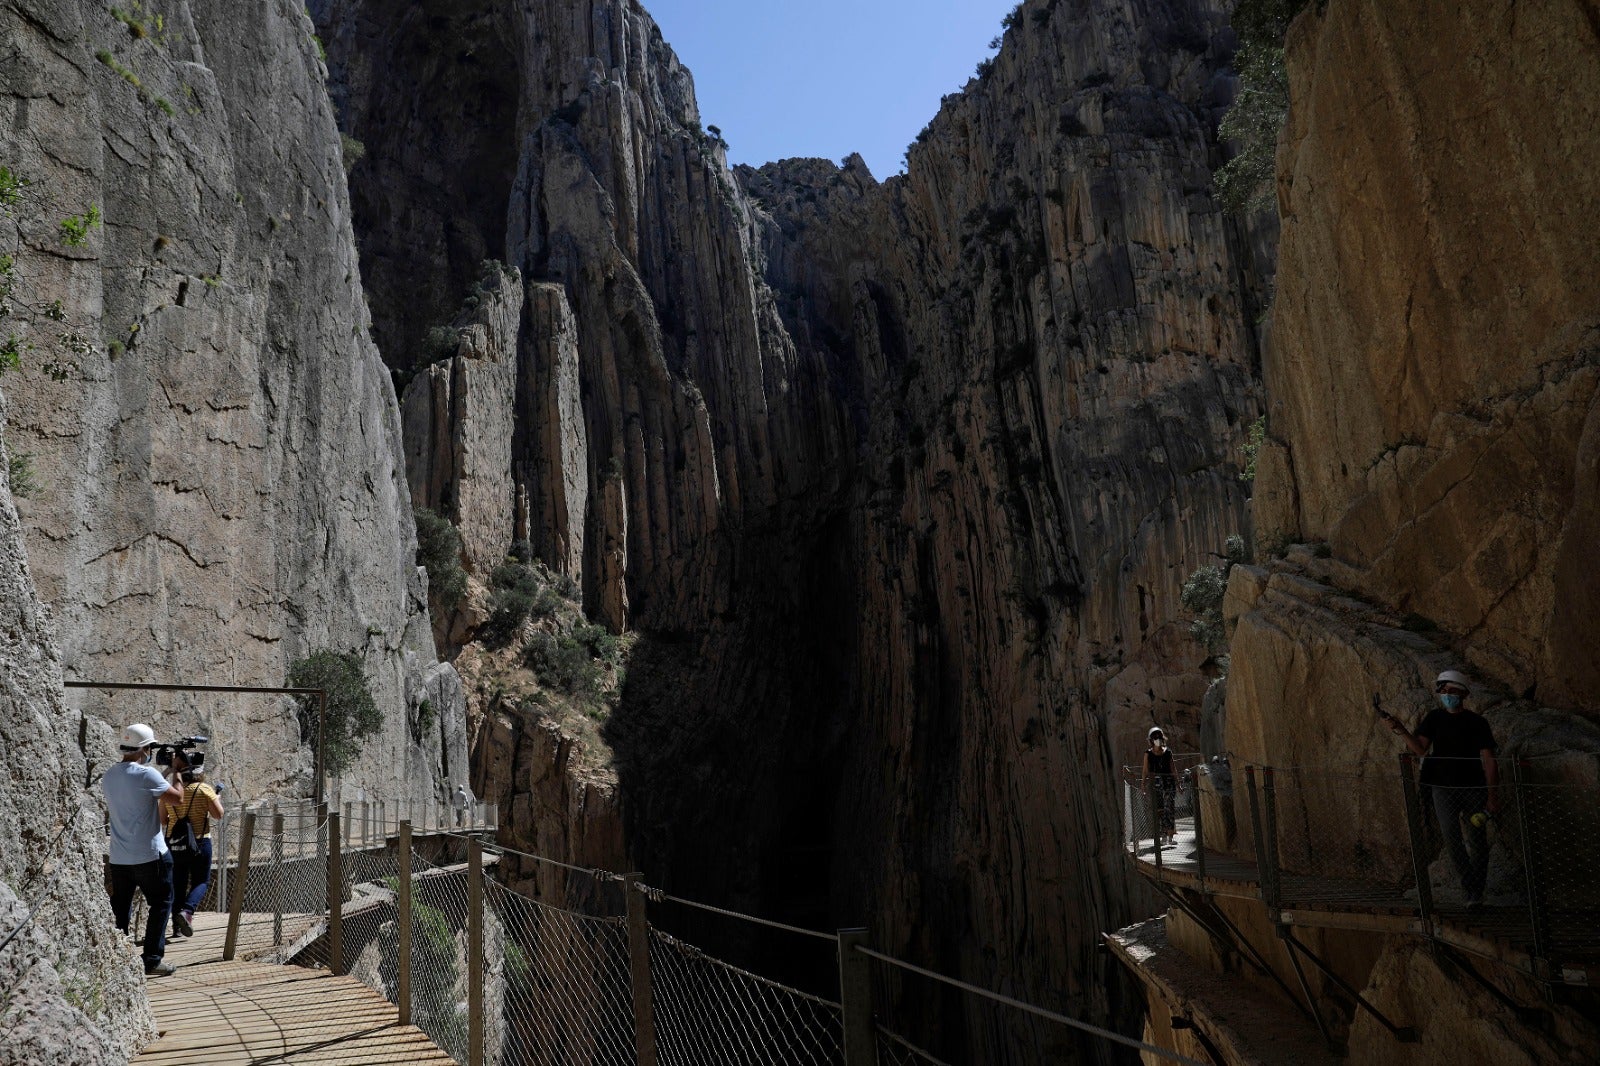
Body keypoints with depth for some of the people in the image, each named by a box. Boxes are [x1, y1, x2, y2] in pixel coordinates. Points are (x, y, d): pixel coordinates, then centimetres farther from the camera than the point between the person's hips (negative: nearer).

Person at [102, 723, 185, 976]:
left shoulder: (108, 777, 6)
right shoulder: (147, 774, -16)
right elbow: (178, 796, -11)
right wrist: (176, 771, 4)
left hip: (119, 858, 6)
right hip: (150, 856, -6)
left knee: (120, 910, 13)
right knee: (160, 905, 5)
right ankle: (152, 960, 4)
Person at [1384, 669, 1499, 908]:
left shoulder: (1476, 722, -1)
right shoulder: (1434, 718, 6)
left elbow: (1488, 760, -4)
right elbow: (1420, 748, -4)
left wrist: (1492, 796, -9)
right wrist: (1403, 732, -22)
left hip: (1474, 788, -1)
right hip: (1443, 787, 1)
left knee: (1477, 841, 2)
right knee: (1451, 838, -10)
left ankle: (1476, 892, 16)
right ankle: (1472, 891, -6)